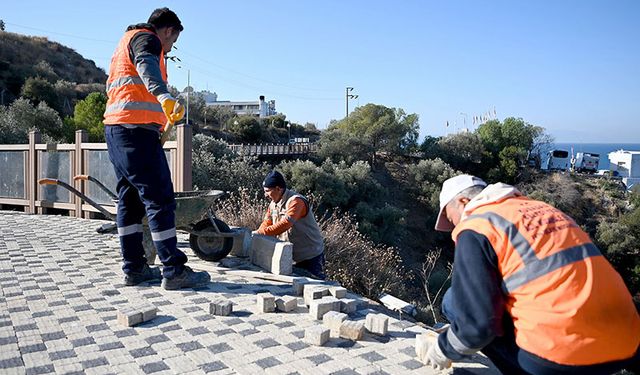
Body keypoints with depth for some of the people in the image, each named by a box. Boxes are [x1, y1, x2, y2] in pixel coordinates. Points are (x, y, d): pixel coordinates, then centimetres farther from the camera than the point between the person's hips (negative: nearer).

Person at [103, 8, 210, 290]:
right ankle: (174, 271, -11)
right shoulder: (147, 38, -1)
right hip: (137, 128, -10)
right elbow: (146, 65, -25)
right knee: (160, 198, -11)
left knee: (130, 200, 10)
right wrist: (165, 96, -43)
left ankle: (134, 268, 13)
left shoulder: (125, 43, 30)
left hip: (115, 128, 10)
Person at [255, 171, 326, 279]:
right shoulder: (273, 204, 5)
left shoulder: (296, 201, -23)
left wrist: (260, 233, -36)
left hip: (311, 256, -8)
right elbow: (266, 223, 4)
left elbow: (285, 224, -35)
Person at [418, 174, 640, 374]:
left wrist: (444, 351, 10)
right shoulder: (536, 208, 20)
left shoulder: (475, 227, -5)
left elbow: (477, 322, -10)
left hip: (564, 353, -8)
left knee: (455, 301, 7)